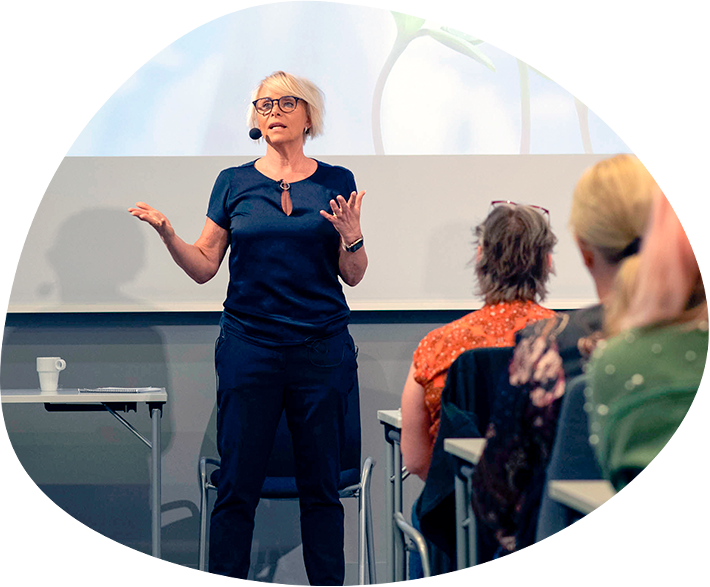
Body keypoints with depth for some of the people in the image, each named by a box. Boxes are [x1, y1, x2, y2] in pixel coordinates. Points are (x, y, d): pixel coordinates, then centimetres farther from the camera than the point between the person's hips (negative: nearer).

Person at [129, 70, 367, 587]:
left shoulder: (336, 182, 6)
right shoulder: (234, 184, 7)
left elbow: (353, 275, 6)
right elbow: (204, 267, 6)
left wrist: (351, 236, -14)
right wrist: (167, 233, -10)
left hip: (322, 349, 0)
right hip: (249, 346, 0)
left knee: (321, 485, 4)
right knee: (237, 485, 0)